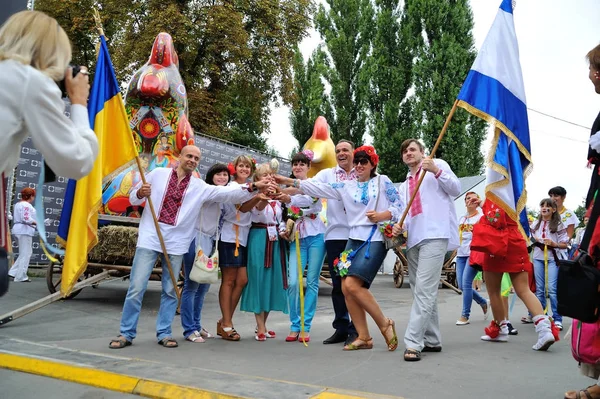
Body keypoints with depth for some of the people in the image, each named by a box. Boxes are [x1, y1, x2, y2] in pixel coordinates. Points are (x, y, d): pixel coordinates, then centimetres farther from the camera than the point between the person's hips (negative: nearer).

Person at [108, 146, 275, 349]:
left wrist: (253, 187, -16)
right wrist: (141, 193, -12)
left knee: (170, 291, 7)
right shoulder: (158, 174, 6)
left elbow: (227, 193, -3)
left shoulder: (201, 187, 7)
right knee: (136, 288, -2)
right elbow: (133, 198, 11)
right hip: (149, 238, -1)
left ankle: (163, 333, 19)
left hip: (176, 243, 2)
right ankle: (126, 333, 10)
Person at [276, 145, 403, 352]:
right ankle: (364, 337, 8)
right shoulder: (346, 186, 14)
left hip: (376, 239, -5)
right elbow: (319, 188, 8)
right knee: (346, 288, -4)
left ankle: (385, 324, -1)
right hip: (354, 239, 5)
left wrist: (383, 215, -15)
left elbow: (399, 205, 3)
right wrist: (289, 181, 2)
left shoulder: (382, 181, 6)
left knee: (352, 285, -19)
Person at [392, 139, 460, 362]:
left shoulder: (438, 165, 11)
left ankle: (413, 343, -19)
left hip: (435, 234, -8)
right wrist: (399, 226, -1)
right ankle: (432, 340, 17)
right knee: (422, 291, 9)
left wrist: (436, 171, -13)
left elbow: (456, 189, 0)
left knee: (424, 290, -16)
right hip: (413, 239, 8)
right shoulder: (404, 185, 28)